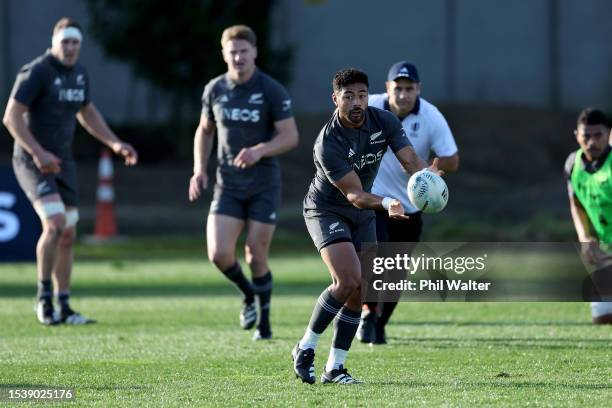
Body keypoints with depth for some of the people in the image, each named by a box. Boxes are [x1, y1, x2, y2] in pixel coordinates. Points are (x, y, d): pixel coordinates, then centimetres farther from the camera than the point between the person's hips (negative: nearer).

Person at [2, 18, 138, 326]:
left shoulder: (79, 73, 8)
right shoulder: (36, 72, -15)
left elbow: (87, 113, 24)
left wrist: (115, 143, 13)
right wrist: (38, 153, -27)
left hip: (62, 162, 8)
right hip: (32, 162, -8)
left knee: (68, 236, 7)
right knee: (55, 224, -23)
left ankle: (63, 308, 16)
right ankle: (44, 297, -8)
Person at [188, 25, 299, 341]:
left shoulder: (272, 91, -9)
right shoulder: (214, 90, 3)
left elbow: (290, 136, -9)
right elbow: (204, 130, 17)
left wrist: (259, 151, -25)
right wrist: (199, 169, 4)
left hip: (264, 185, -3)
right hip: (228, 185, 3)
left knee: (256, 257, -2)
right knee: (219, 254, -11)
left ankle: (264, 321, 19)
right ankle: (248, 293, 21)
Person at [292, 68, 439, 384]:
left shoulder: (384, 122, -13)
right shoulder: (328, 144, -29)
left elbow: (411, 161, -18)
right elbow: (354, 194, -30)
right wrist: (385, 203, -49)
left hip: (363, 213, 6)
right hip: (326, 210, -6)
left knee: (359, 291, 1)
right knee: (348, 280, -23)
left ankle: (334, 368, 9)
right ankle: (305, 349, -7)